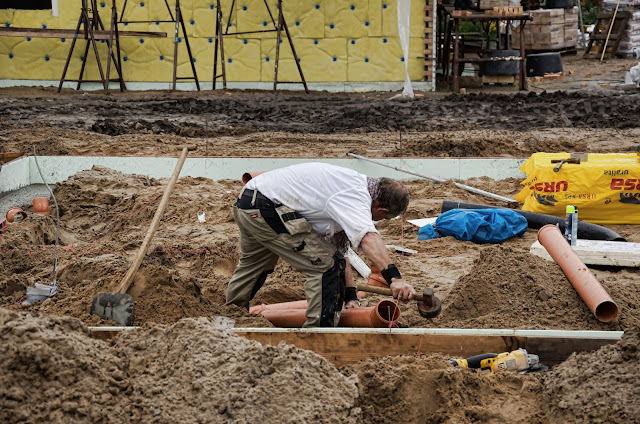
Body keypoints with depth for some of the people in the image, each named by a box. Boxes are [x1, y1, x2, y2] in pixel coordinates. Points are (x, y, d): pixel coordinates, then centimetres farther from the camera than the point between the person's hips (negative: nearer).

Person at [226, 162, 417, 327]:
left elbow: (339, 247, 21)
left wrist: (350, 295, 20)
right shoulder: (356, 195, -17)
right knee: (326, 265, -10)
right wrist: (394, 277, -47)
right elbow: (367, 236, -36)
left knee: (252, 263, 36)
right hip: (267, 209, -11)